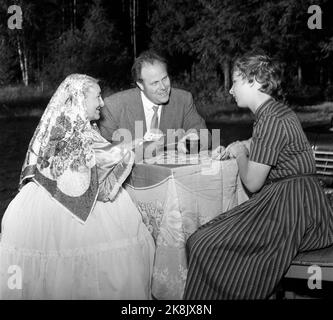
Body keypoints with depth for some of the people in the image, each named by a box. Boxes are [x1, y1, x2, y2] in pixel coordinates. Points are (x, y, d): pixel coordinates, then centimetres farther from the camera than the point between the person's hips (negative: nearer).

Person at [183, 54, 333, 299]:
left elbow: (252, 182, -16)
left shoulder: (271, 121, -18)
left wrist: (240, 153, 2)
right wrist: (238, 149, 11)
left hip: (292, 209, -10)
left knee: (206, 245, -10)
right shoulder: (278, 112, 13)